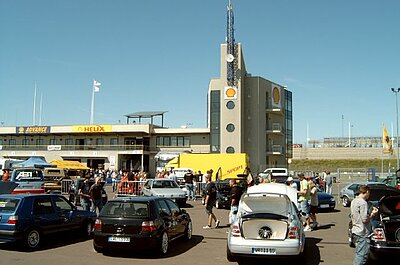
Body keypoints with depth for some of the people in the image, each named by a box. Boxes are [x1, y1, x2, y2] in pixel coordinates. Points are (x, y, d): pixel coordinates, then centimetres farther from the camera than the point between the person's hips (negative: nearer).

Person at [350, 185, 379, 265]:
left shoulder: (354, 201, 10)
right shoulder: (363, 203, -19)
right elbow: (365, 220, -21)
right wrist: (373, 214, -7)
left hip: (355, 231, 10)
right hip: (363, 233, -10)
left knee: (359, 253, 19)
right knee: (362, 255, -4)